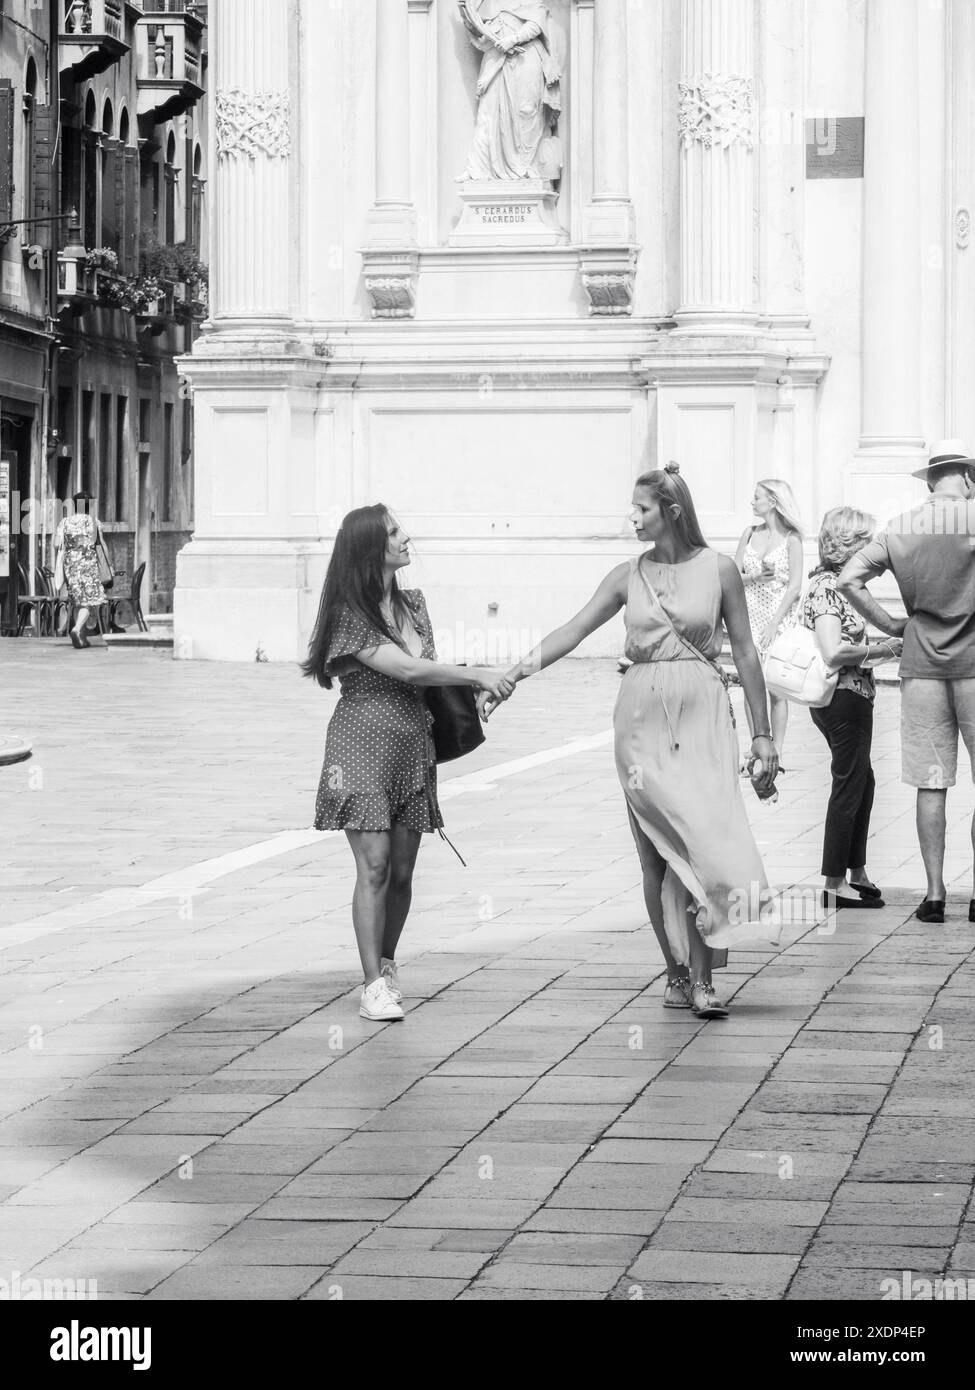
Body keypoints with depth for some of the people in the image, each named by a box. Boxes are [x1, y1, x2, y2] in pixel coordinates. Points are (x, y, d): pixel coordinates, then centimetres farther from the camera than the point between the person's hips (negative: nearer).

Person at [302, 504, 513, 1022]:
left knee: (402, 871, 7)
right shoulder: (350, 614, -10)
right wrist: (479, 675, -15)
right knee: (374, 865, -13)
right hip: (362, 740, -6)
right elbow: (408, 670, -16)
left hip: (413, 741, 6)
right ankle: (374, 984, -13)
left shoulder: (411, 604, 12)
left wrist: (475, 689, 4)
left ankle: (386, 964, 26)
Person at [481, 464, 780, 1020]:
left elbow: (746, 652, 3)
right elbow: (572, 631, 6)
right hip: (643, 718, 3)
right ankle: (679, 971, 9)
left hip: (703, 717, -3)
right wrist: (510, 677, -3)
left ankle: (702, 978, -12)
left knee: (705, 837, -13)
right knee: (657, 854, 2)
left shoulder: (717, 569, 0)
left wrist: (763, 734, 2)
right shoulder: (629, 576, 7)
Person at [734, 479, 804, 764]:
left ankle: (776, 753, -1)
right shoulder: (750, 533, 10)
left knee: (776, 689, -6)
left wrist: (774, 624, -14)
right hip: (750, 616, 4)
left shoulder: (790, 538, -3)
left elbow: (795, 586, -8)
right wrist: (755, 576, -12)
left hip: (780, 618, -4)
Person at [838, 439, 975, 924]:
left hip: (922, 666, 3)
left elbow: (848, 580, -1)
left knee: (931, 784, 6)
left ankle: (934, 892, 5)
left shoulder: (900, 528, 5)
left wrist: (890, 625, 7)